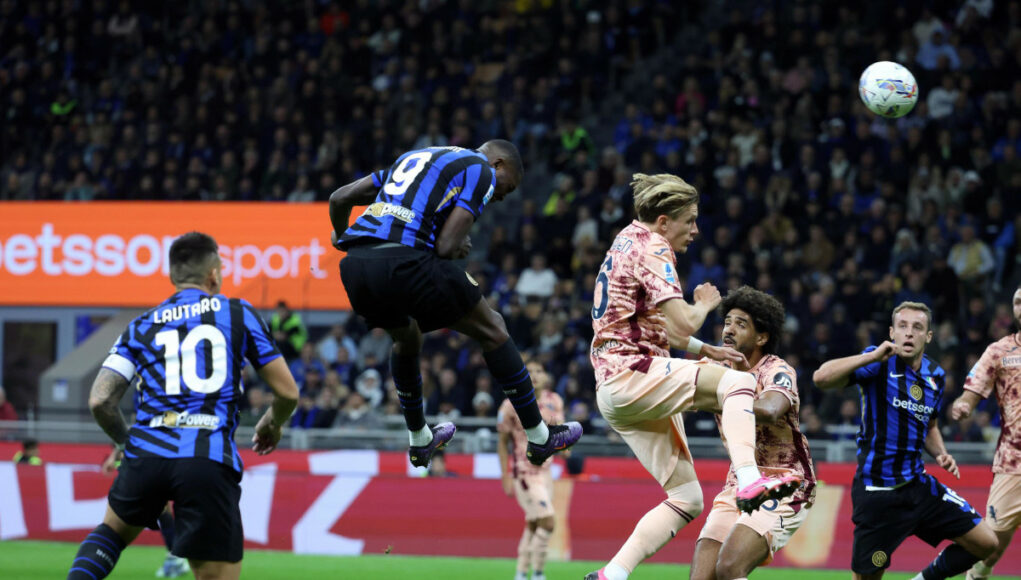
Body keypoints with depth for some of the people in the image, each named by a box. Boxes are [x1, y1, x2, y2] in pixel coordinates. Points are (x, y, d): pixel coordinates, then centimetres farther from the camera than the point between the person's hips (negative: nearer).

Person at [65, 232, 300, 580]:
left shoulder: (141, 327, 17)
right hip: (211, 462, -3)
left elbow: (99, 401, 8)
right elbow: (287, 392, 12)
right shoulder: (238, 314, 12)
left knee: (112, 531, 32)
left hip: (148, 453, 3)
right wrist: (272, 424, 34)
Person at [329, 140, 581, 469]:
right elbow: (446, 246, -4)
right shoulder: (481, 170, 9)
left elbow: (340, 198, 32)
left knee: (407, 338, 35)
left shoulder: (414, 158, 30)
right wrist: (460, 246, 20)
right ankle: (539, 438, 17)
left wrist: (339, 236, 53)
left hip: (354, 266, 7)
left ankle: (419, 441, 45)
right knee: (492, 330, 13)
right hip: (405, 261, -7)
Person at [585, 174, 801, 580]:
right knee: (737, 383, -22)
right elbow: (684, 324, -19)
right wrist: (705, 303, 3)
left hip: (612, 390, 10)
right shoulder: (651, 248, -8)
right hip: (632, 374, -10)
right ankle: (749, 482, -41)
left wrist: (705, 350, 22)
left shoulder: (628, 241, 23)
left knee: (686, 499, 6)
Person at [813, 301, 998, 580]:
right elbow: (822, 378, -26)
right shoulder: (879, 363, -11)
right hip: (877, 491, -6)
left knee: (985, 543, 4)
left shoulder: (935, 375, 8)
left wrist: (940, 454, 5)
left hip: (917, 483, 6)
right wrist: (873, 357, -31)